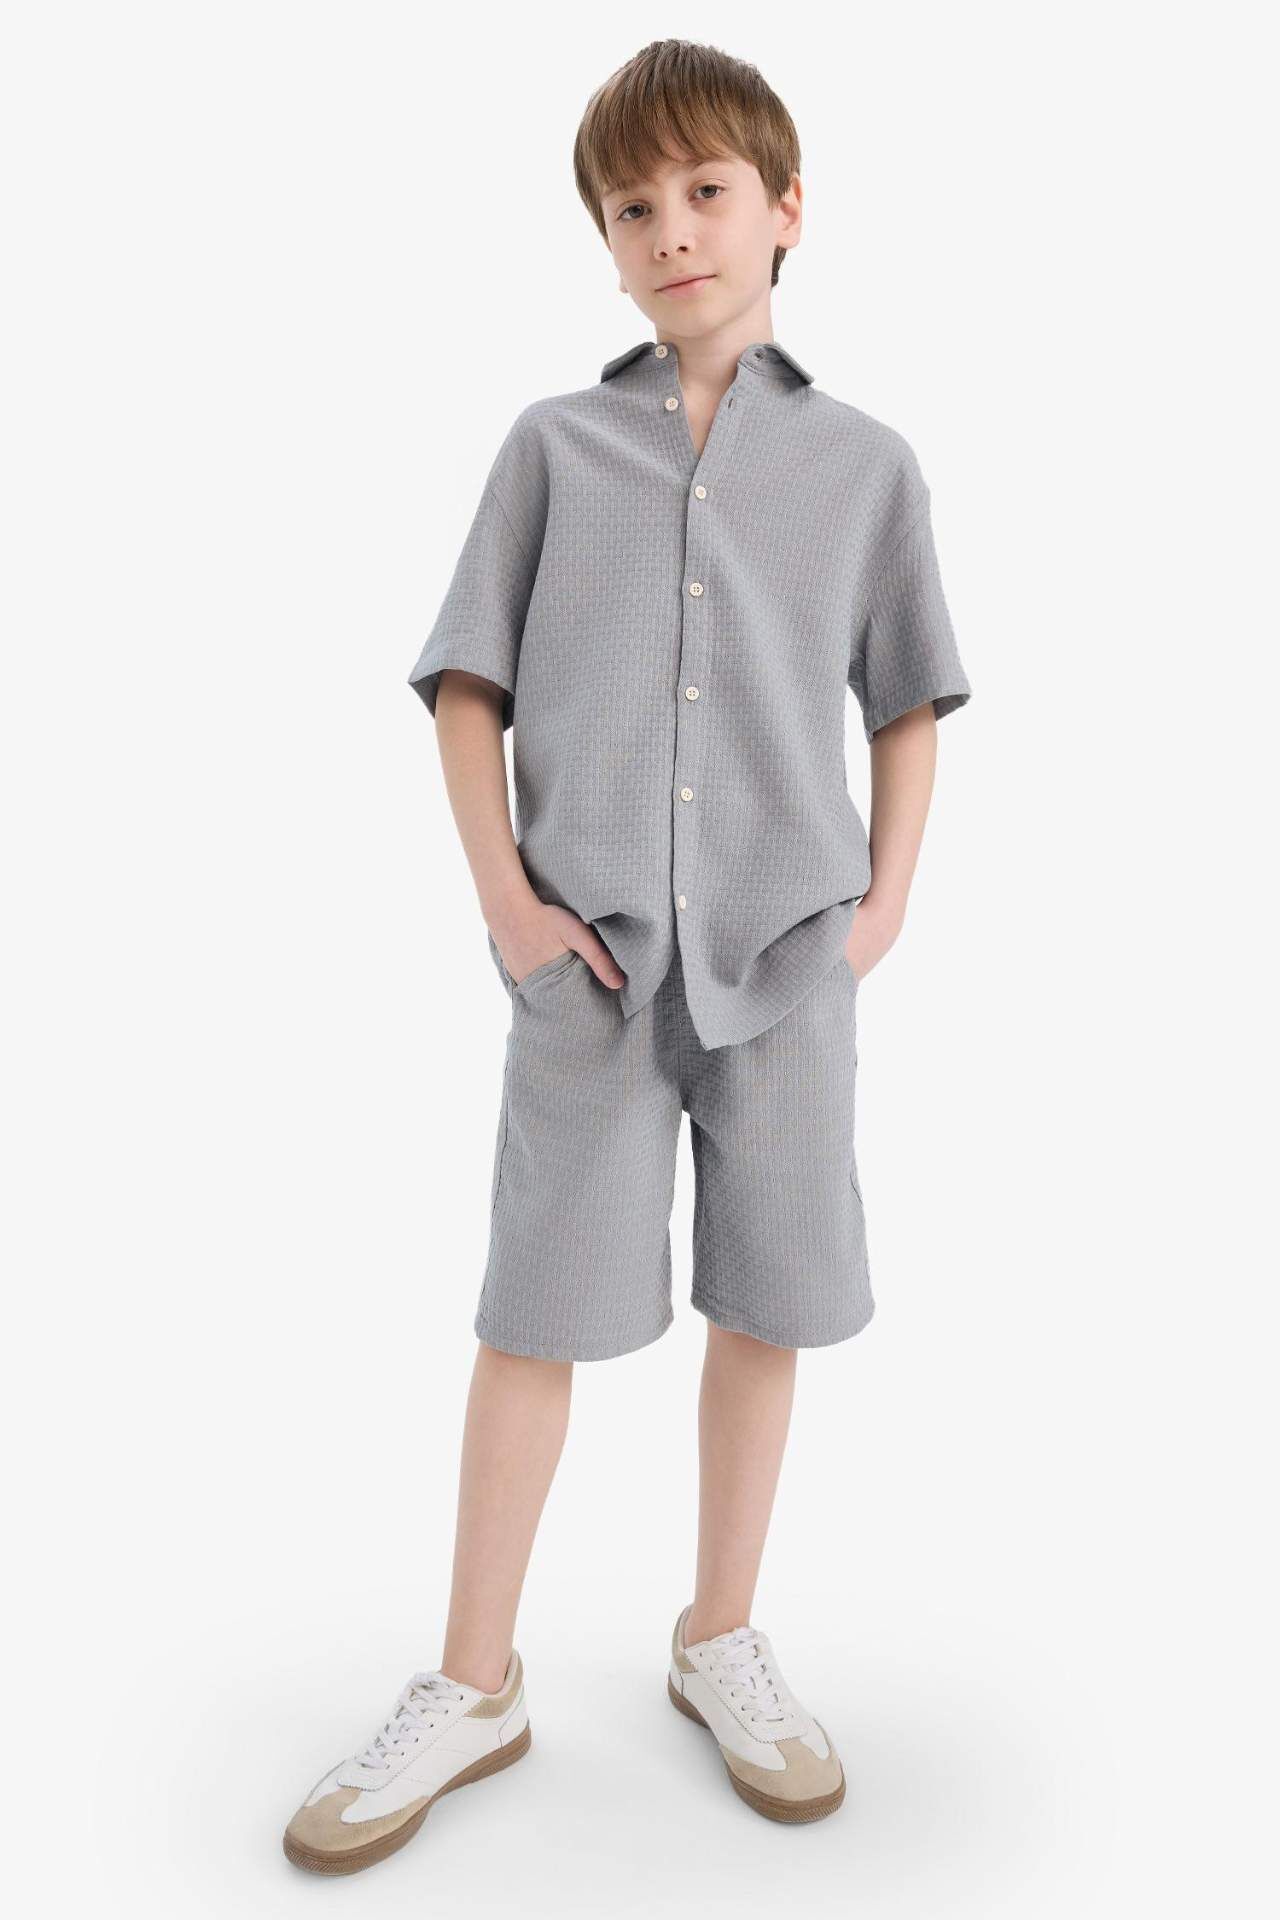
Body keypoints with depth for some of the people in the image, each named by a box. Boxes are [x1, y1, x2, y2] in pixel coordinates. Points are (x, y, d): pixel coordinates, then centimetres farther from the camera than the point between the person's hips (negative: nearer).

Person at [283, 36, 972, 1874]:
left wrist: (887, 897, 2)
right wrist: (502, 885, -4)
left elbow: (907, 701, 12)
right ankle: (474, 1684, 21)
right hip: (591, 953, -1)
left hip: (786, 949, 1)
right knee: (541, 1309, 5)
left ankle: (722, 1637, 30)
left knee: (766, 1302, 9)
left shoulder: (865, 461, 8)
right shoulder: (554, 444, 6)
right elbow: (468, 683, 6)